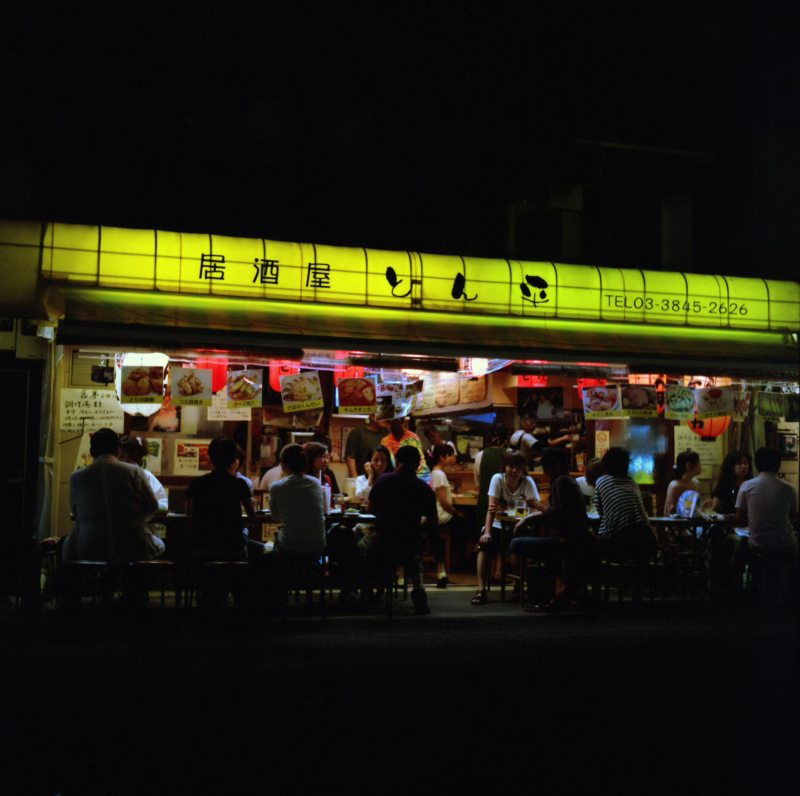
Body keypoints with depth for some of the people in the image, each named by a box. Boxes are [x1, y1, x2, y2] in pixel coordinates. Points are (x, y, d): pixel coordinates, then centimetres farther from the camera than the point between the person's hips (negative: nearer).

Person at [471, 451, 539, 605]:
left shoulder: (528, 482, -5)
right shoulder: (497, 479, -6)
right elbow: (492, 507, -15)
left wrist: (532, 503, -42)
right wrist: (487, 532, -28)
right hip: (499, 524, 0)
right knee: (484, 542, -28)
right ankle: (481, 590, -26)